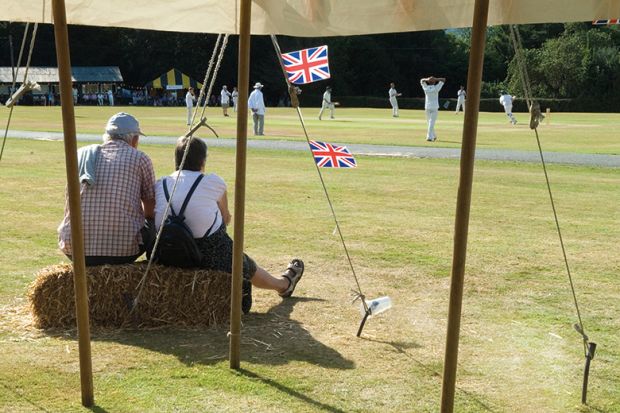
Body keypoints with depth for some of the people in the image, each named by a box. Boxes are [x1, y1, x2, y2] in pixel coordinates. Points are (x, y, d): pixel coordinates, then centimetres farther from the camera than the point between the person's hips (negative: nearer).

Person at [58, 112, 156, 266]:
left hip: (75, 251, 4)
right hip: (123, 250, -3)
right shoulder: (140, 158, 3)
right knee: (153, 225, 21)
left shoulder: (82, 154, 12)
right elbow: (150, 211, 14)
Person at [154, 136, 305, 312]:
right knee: (248, 268, 26)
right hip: (212, 254, -3)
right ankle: (284, 283, 55)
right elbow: (226, 219, 7)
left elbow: (151, 217, 15)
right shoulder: (214, 182, -5)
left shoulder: (160, 185, 4)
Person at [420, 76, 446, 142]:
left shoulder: (426, 88, 0)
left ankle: (433, 136, 18)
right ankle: (429, 137, -13)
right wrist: (435, 79, -7)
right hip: (435, 107, -3)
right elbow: (443, 79, 2)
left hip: (427, 107, 3)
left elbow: (421, 80, 17)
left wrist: (427, 79, -2)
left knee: (429, 122, 14)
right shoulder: (436, 88, -7)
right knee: (431, 123, -6)